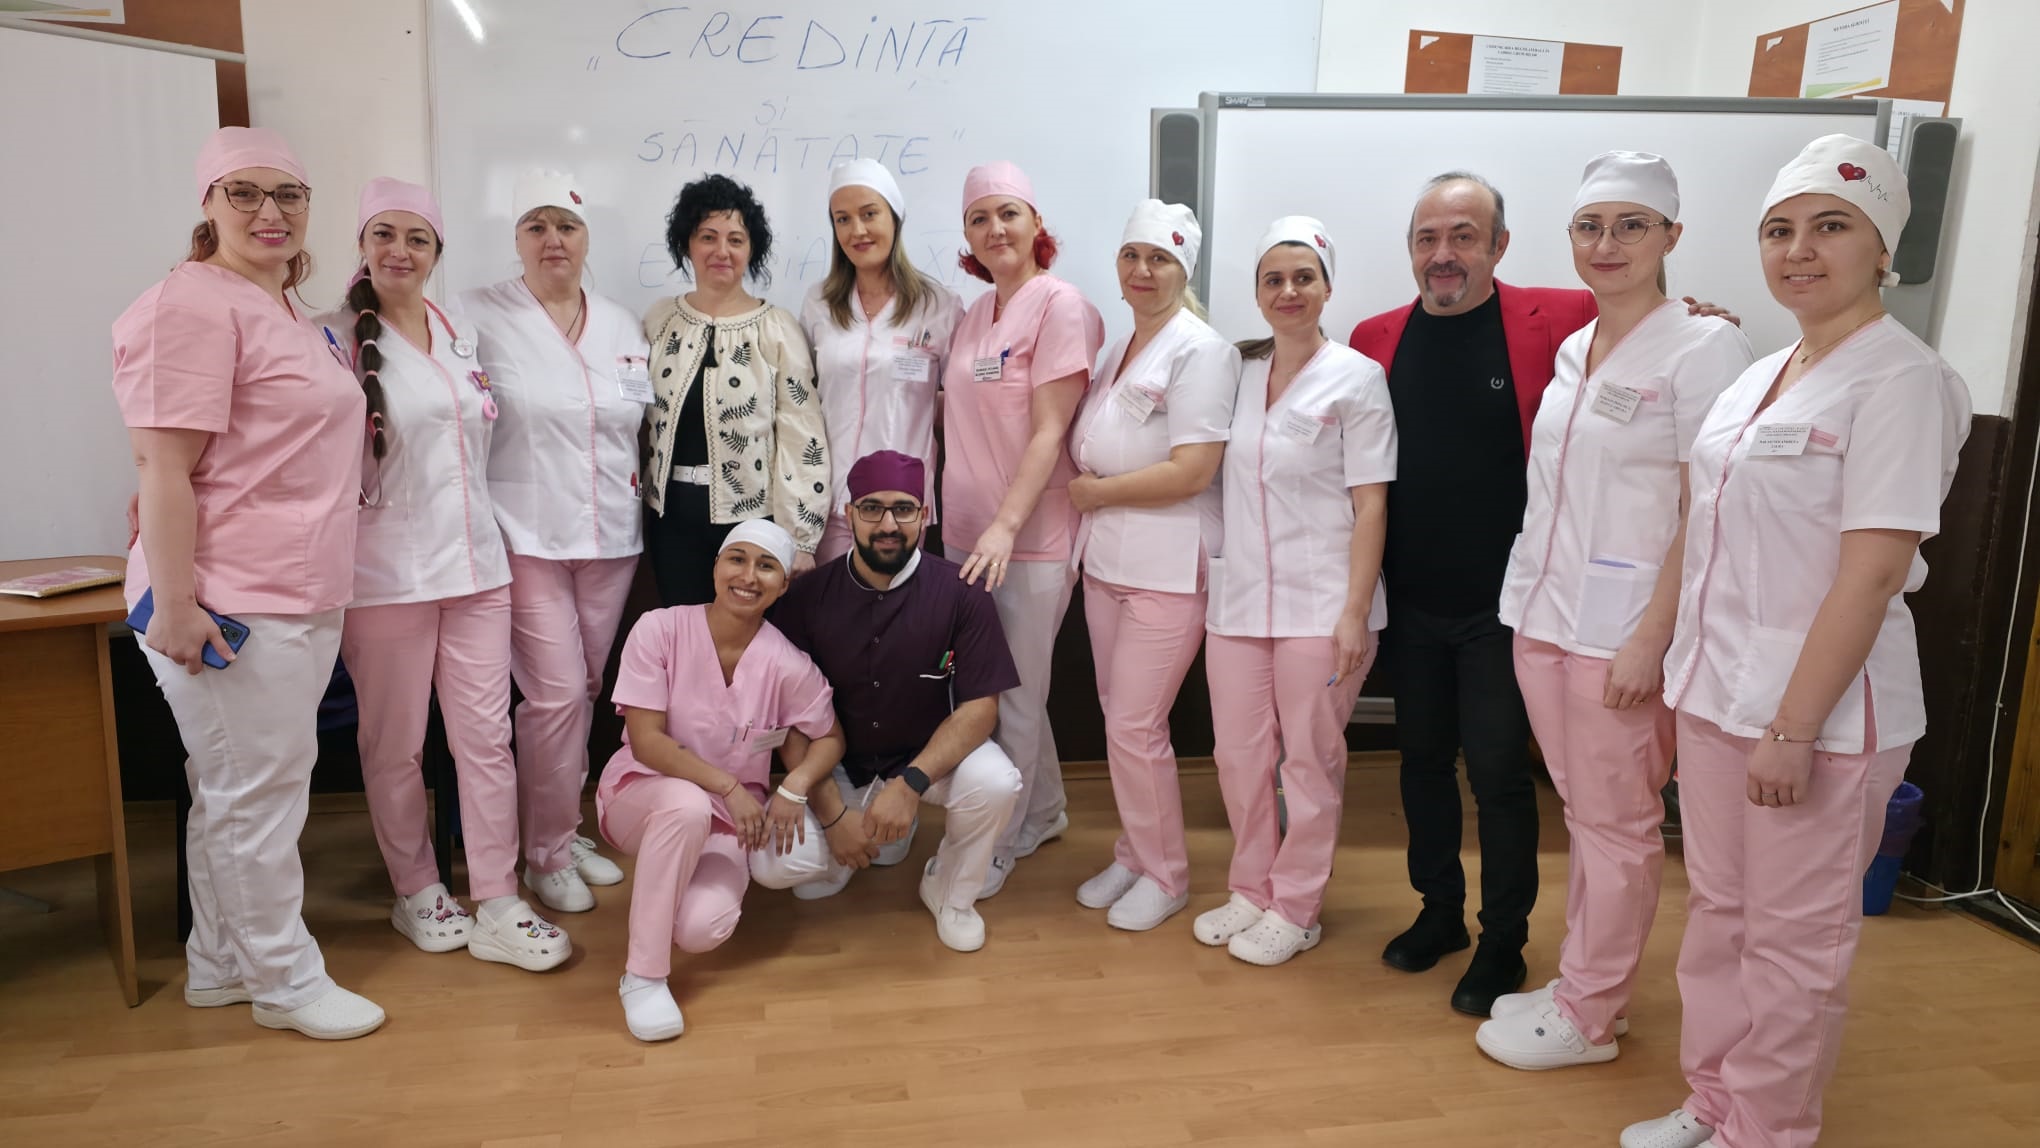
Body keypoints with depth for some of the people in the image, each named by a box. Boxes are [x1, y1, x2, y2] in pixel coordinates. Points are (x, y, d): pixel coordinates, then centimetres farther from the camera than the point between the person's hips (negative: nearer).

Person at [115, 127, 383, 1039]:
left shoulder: (284, 310, 16)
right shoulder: (194, 303, -14)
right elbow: (162, 466, -19)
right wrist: (173, 604, -21)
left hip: (302, 597, 9)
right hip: (230, 606, -9)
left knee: (237, 788, 17)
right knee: (256, 792, 2)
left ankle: (219, 963, 31)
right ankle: (284, 980, 16)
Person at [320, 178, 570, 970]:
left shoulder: (463, 338, 13)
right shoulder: (336, 340, -4)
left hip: (475, 563, 5)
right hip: (384, 571, -4)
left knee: (487, 738, 4)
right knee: (395, 747, 7)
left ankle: (498, 908, 12)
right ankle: (417, 892, 26)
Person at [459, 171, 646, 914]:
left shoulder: (620, 324, 11)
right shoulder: (481, 316, -4)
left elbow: (644, 419, 19)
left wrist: (638, 475, 6)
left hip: (610, 539, 5)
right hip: (527, 538, -5)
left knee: (584, 692, 12)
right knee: (556, 695, -6)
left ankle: (566, 829, 29)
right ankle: (547, 854, 12)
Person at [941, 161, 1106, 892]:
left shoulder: (1060, 307, -10)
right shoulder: (974, 316, 13)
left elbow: (1050, 430, -16)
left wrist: (1005, 525, -23)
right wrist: (952, 516, 12)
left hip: (1030, 540, -8)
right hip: (966, 535, 8)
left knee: (1013, 700, 3)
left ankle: (995, 851, 17)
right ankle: (1044, 814, 36)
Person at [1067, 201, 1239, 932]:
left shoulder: (1200, 351, -12)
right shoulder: (1117, 351, 13)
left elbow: (1191, 472, -20)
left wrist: (1097, 491, -11)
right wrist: (1084, 488, -1)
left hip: (1169, 569, -8)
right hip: (1107, 561, 8)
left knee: (1135, 726, -3)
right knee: (1119, 719, 14)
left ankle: (1165, 876, 16)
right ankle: (1133, 855, 30)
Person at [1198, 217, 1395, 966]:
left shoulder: (1356, 378, -4)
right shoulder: (1240, 372, 10)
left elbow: (1370, 504, -8)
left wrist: (1355, 611, -13)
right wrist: (1209, 569, 9)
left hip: (1320, 602, -4)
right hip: (1239, 596, 5)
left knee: (1311, 760, 5)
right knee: (1239, 756, 10)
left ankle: (1296, 909, 21)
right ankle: (1252, 890, 29)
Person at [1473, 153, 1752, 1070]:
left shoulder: (1702, 351, -10)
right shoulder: (1573, 350, 11)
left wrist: (1651, 637, -18)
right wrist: (1534, 603, 13)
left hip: (1623, 630, -7)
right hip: (1544, 615, 7)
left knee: (1617, 825, 5)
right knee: (1582, 813, 16)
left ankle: (1587, 1018, 19)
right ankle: (1586, 985, 30)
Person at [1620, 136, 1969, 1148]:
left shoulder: (1899, 379, -13)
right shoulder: (1761, 376, 11)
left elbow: (1873, 569, -19)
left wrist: (1794, 727, -20)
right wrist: (1684, 680, 14)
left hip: (1820, 709, -7)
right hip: (1714, 693, 8)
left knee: (1793, 938, 7)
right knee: (1717, 910, 17)